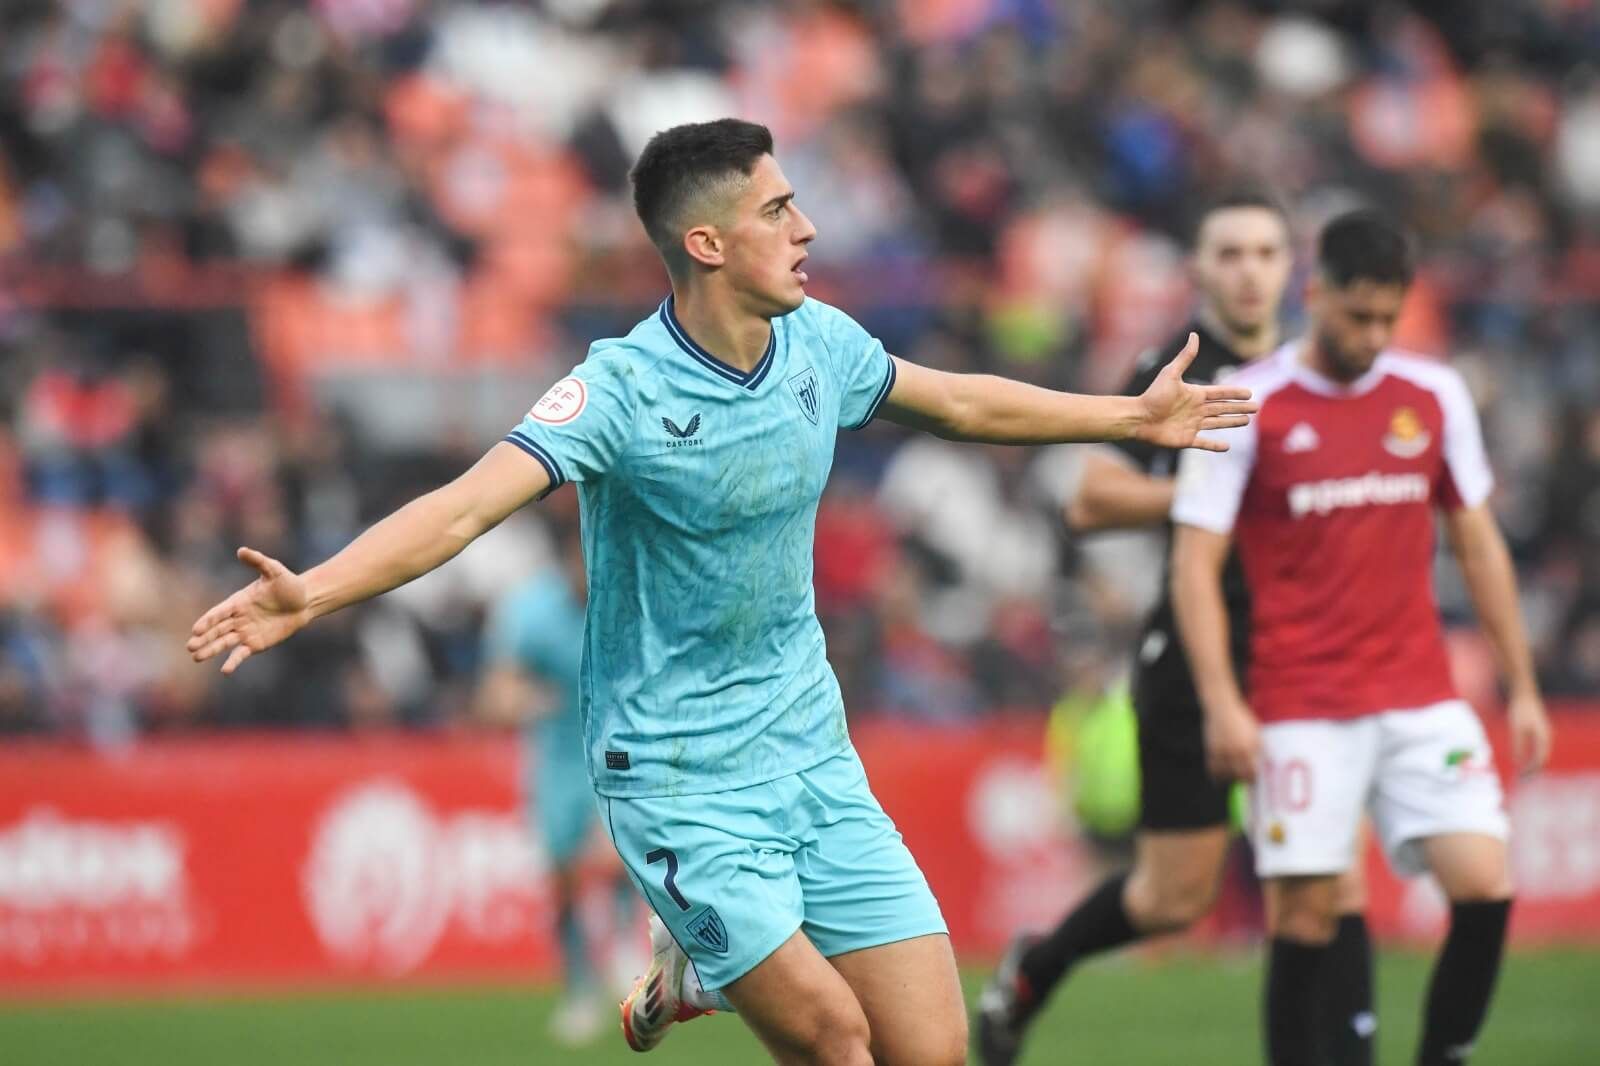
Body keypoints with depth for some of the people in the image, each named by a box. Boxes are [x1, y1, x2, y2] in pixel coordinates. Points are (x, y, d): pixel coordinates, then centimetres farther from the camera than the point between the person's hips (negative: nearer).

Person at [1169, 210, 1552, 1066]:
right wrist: (1221, 704, -15)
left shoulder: (1434, 396, 8)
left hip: (1422, 701, 3)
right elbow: (1195, 563, -5)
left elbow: (1478, 546, 15)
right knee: (1306, 912, -5)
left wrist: (1522, 687, 12)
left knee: (1485, 884, -10)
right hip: (1303, 710, -3)